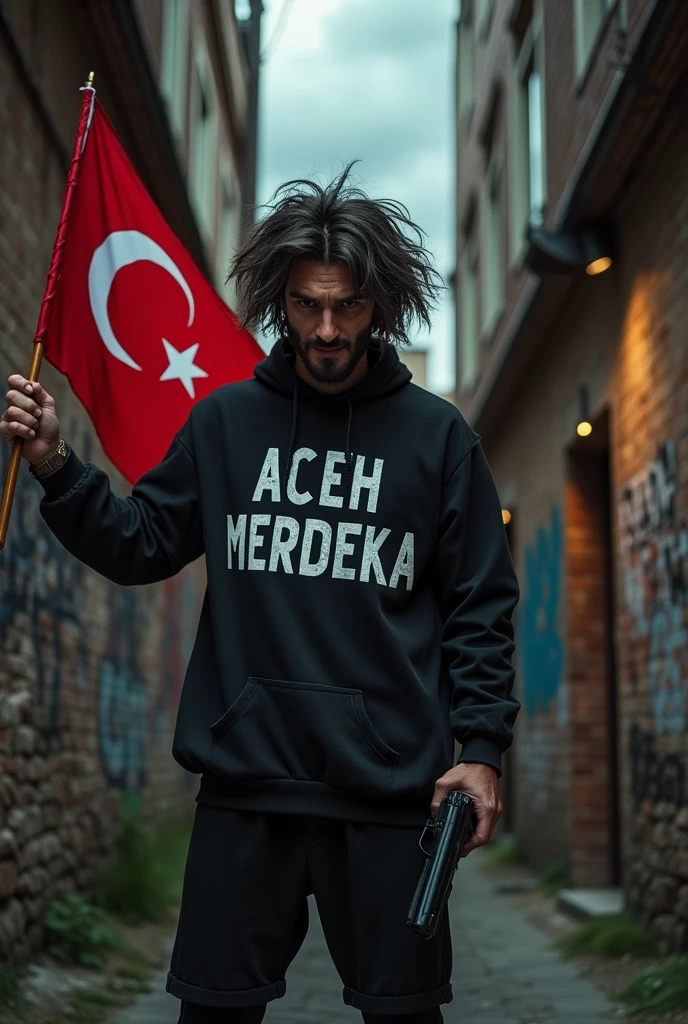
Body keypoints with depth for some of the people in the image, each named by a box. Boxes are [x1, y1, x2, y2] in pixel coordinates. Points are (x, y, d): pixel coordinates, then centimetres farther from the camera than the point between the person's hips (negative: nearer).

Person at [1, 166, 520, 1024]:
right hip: (244, 775, 2)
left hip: (392, 787, -1)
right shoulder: (225, 420, 5)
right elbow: (141, 545, 7)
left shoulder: (437, 435, 0)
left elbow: (481, 606, 1)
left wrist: (482, 745, -6)